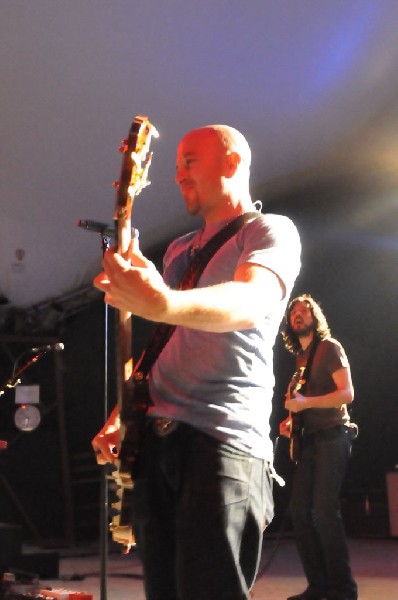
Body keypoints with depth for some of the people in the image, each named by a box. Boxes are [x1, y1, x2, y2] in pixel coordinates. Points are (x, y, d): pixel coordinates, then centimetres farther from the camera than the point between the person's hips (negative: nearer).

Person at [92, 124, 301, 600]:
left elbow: (252, 304, -23)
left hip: (224, 437, -7)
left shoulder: (270, 231, -1)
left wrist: (164, 304, -42)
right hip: (155, 437, 7)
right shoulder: (179, 251, 24)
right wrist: (120, 416, 12)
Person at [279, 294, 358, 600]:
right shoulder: (300, 357, 19)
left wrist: (305, 403, -21)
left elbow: (347, 393, -14)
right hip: (309, 440, 8)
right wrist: (291, 420, 10)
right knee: (300, 510, 1)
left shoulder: (329, 348, -4)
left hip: (332, 437, -8)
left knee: (324, 510, -15)